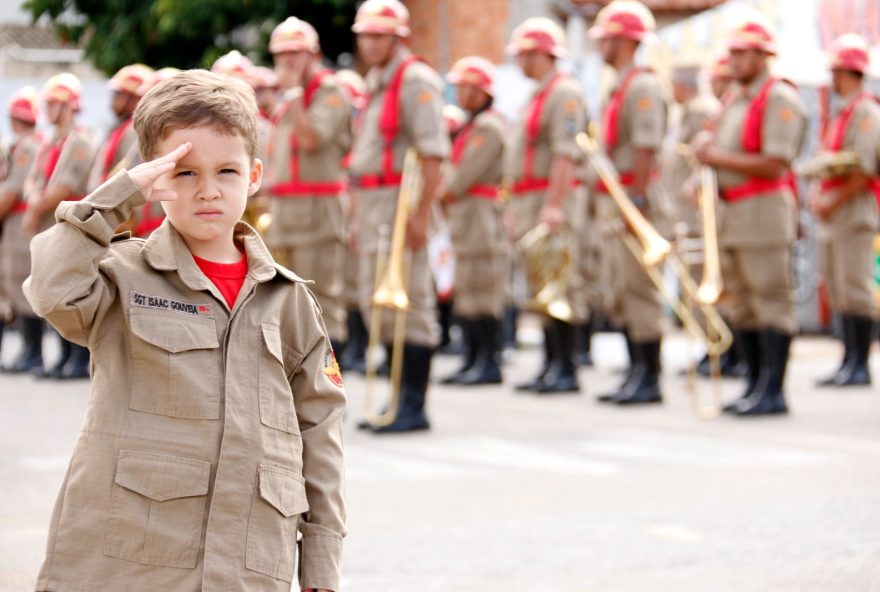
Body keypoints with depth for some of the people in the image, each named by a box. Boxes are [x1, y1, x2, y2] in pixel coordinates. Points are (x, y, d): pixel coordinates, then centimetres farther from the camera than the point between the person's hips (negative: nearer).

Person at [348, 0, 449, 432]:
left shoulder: (415, 80, -10)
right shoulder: (376, 84, 19)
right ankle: (401, 398, 19)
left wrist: (421, 213, -24)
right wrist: (359, 216, 22)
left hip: (401, 202, -10)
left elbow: (433, 153, -18)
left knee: (411, 303, -7)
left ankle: (415, 408, -5)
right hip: (371, 204, 10)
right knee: (376, 303, 11)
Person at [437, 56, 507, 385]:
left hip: (480, 215, -10)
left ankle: (489, 363, -9)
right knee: (465, 294, 11)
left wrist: (441, 193, -3)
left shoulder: (488, 126, -12)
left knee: (483, 293, -10)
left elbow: (466, 173, -17)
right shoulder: (471, 126, 20)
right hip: (464, 217, 10)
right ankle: (473, 360, 15)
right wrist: (445, 194, 7)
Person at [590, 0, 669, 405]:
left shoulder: (642, 87, -13)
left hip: (632, 202, -10)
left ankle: (650, 380, -6)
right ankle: (637, 373, 17)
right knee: (619, 295, 12)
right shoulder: (620, 87, 19)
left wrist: (637, 202, -25)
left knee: (639, 292, -8)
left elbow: (645, 148, -21)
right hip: (612, 204, 10)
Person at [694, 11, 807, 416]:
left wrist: (719, 158, -15)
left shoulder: (779, 100, -9)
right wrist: (707, 148, 4)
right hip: (730, 214, 9)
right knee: (741, 306, 11)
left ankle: (772, 391, -6)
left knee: (772, 303, -7)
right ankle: (756, 385, 17)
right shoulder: (734, 99, 18)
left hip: (764, 212, -9)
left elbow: (773, 165, -17)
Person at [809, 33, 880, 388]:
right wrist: (819, 197, 7)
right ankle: (850, 361, 14)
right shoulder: (843, 113, 19)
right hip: (833, 215, 10)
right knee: (840, 289, 10)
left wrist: (833, 203, -16)